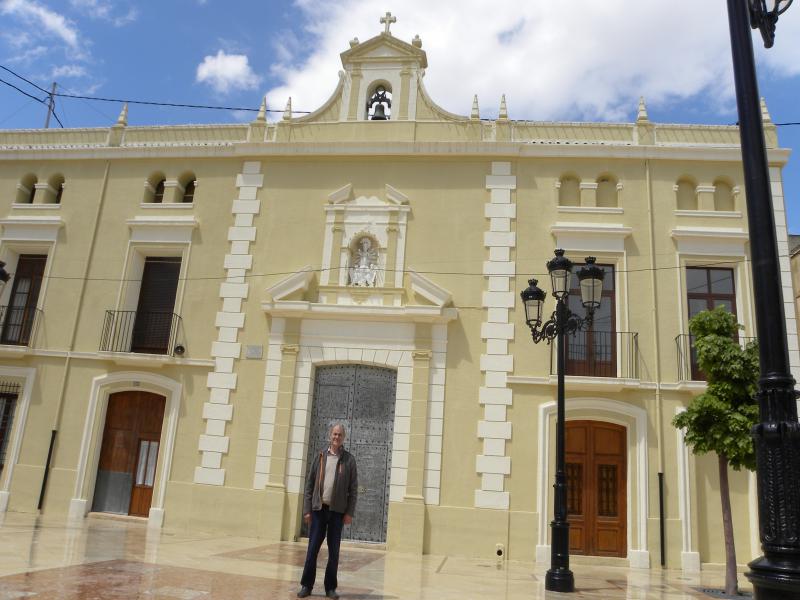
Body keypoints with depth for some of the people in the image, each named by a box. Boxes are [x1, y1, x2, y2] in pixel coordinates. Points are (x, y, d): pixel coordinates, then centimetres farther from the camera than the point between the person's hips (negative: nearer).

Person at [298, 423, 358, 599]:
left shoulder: (349, 459, 2)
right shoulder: (320, 456, 5)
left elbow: (353, 489, 0)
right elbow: (309, 484, 5)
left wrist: (349, 513, -6)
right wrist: (307, 510, 0)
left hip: (337, 511, -1)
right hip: (319, 509, 1)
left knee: (334, 551, 6)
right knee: (312, 549, 4)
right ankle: (307, 585, 14)